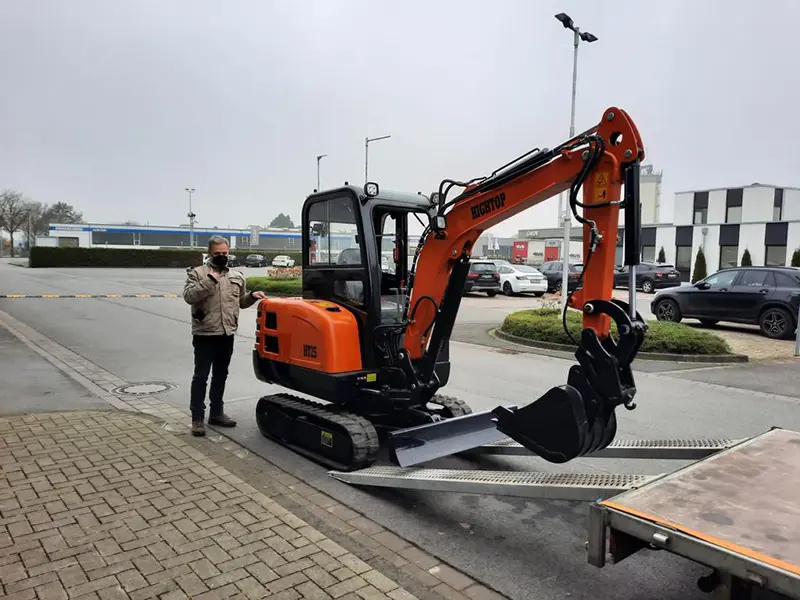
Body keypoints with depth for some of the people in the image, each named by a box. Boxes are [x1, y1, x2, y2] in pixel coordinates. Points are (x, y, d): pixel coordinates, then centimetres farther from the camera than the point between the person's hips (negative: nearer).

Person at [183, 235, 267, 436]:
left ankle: (216, 413, 26)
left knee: (220, 376, 14)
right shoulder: (197, 273, -3)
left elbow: (241, 302, 21)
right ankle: (197, 417, 8)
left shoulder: (237, 276, 12)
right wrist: (209, 281, -23)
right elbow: (188, 296, -17)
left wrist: (252, 296, 2)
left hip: (227, 335, 5)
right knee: (201, 376, 0)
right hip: (205, 334, -5)